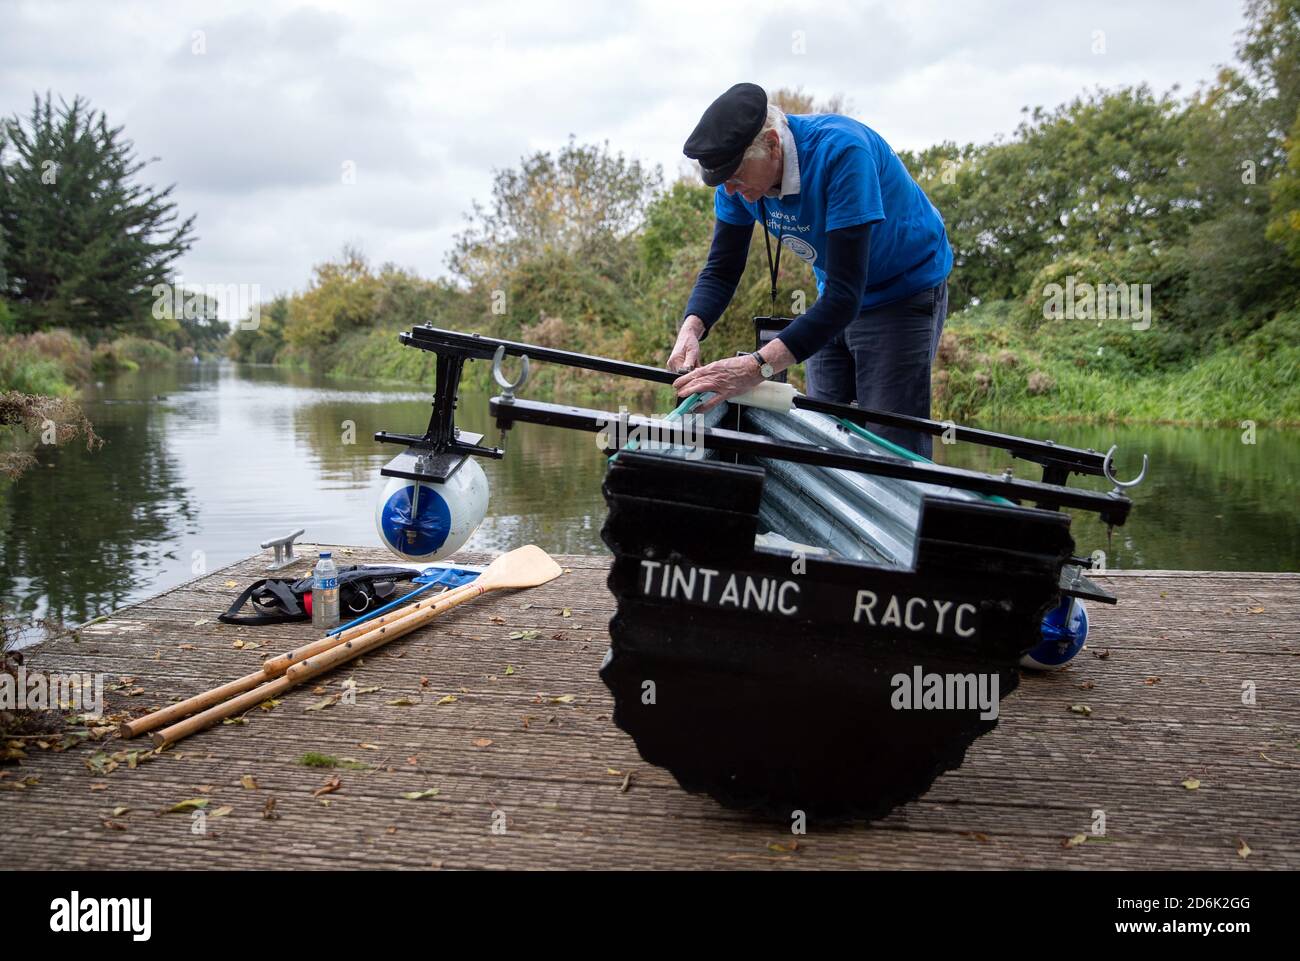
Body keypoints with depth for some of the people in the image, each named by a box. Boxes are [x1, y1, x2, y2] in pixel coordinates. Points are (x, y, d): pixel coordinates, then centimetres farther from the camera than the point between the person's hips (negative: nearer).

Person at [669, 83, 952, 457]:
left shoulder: (841, 150, -34)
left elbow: (845, 293, -39)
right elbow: (721, 271, -5)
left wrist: (758, 367, -49)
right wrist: (691, 328, -28)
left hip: (905, 295, -7)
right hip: (835, 302, 7)